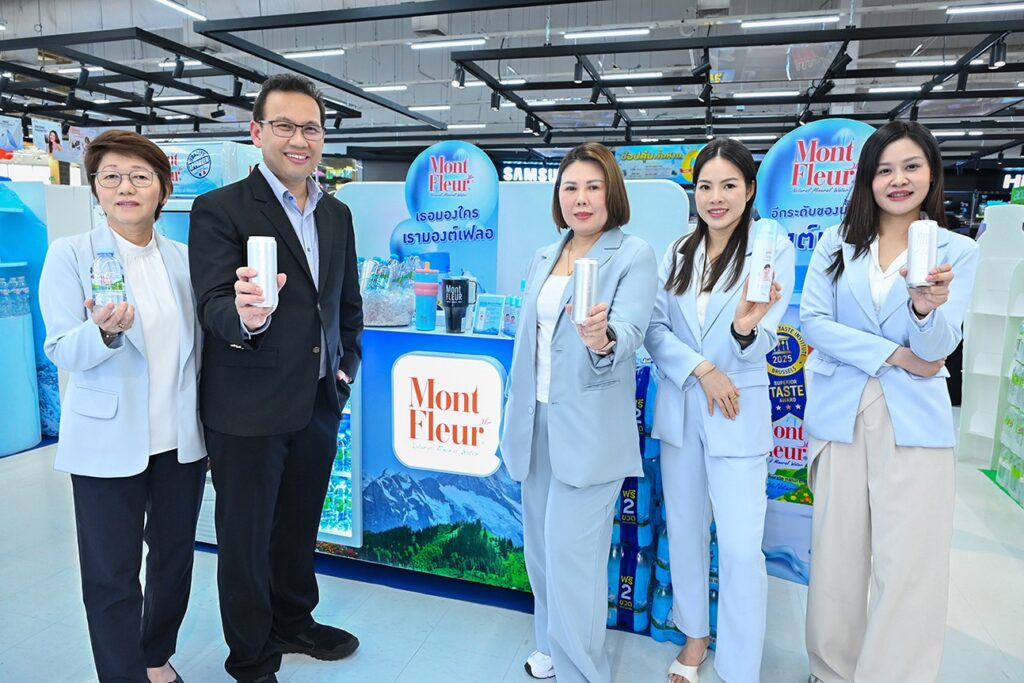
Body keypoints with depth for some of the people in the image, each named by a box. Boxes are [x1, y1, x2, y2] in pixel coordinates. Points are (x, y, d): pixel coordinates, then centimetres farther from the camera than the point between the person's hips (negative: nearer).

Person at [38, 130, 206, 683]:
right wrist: (105, 330, -30)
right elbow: (62, 351, -12)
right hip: (109, 441, -4)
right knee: (111, 575, 5)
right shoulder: (70, 255, -5)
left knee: (175, 555, 17)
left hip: (182, 438, 4)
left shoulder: (183, 258, 4)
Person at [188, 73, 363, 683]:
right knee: (247, 539, 11)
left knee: (300, 527, 22)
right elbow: (214, 306, -19)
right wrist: (245, 315, -40)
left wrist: (348, 364, 7)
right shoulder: (220, 209, -10)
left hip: (320, 402, 5)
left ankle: (295, 622, 45)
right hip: (249, 409, -5)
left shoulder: (337, 214, 8)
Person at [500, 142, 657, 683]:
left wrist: (601, 339, -45)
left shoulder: (634, 255, -6)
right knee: (541, 546, 17)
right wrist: (516, 410, 18)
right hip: (537, 420, 7)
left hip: (590, 427, -6)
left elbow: (630, 330, -22)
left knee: (570, 552, -4)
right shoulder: (543, 257, 12)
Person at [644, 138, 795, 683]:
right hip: (679, 410, 4)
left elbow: (762, 343, -11)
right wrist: (701, 369, -14)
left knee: (740, 548, -3)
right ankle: (695, 635, 37)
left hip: (738, 415, -4)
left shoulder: (774, 247, -5)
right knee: (685, 531, 16)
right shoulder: (678, 253, 6)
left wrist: (747, 329, -34)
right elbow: (655, 329, 0)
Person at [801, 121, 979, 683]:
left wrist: (928, 308, -27)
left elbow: (939, 348, -6)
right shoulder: (836, 244, 6)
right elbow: (812, 322, -4)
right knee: (837, 558, 9)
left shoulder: (957, 251, 5)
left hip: (914, 422, 0)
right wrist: (893, 354, -9)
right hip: (840, 416, 1)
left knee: (907, 569, -1)